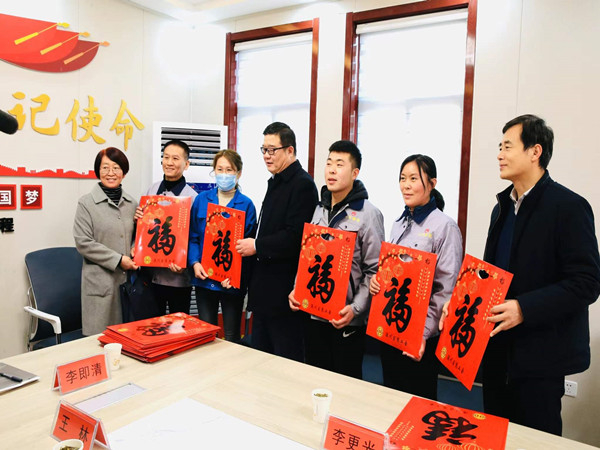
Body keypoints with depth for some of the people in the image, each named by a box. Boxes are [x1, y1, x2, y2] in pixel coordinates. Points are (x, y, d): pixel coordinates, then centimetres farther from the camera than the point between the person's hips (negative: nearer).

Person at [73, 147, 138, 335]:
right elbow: (83, 242, -8)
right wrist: (118, 260, -12)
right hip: (100, 281, -4)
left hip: (128, 278, 4)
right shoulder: (86, 203, -2)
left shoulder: (131, 203, 11)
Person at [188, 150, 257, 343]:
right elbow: (192, 236, 6)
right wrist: (195, 263, -10)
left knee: (232, 337, 9)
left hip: (233, 281, -2)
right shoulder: (201, 199, 5)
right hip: (204, 277, 3)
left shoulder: (246, 204, -3)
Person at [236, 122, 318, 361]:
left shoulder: (302, 184, -14)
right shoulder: (276, 182, 17)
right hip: (266, 289, 10)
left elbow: (295, 237, -23)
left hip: (285, 290, -10)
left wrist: (256, 246, -16)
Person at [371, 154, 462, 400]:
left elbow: (446, 289, -15)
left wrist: (423, 333, -21)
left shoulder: (444, 226, -12)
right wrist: (377, 280, -5)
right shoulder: (399, 224, 9)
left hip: (421, 336, -6)